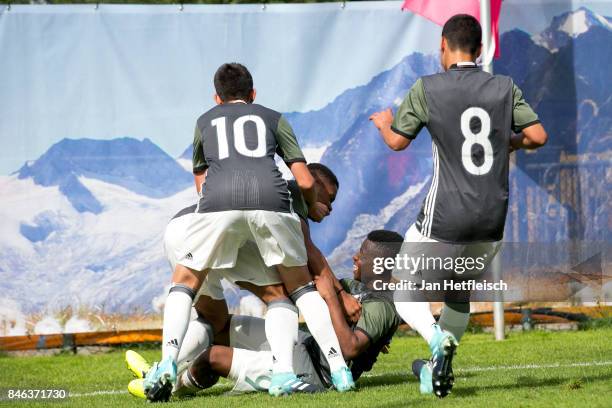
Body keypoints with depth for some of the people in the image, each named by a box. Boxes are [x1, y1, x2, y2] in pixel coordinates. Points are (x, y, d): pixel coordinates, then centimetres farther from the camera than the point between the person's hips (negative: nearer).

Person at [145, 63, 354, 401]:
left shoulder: (204, 122, 34)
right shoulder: (272, 118, 30)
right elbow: (305, 182, 24)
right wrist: (313, 208, 45)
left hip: (218, 200, 0)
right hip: (270, 197, 0)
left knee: (185, 282, 14)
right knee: (301, 286, 16)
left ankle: (168, 363, -6)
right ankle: (339, 369, 8)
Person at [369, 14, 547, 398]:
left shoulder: (427, 89, -5)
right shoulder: (505, 88, 4)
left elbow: (397, 140, 0)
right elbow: (538, 136, 0)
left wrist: (383, 122, 23)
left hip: (445, 219, -4)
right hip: (492, 222, 4)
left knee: (403, 290, 9)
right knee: (460, 291, 26)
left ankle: (437, 338, -20)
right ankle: (439, 368, 21)